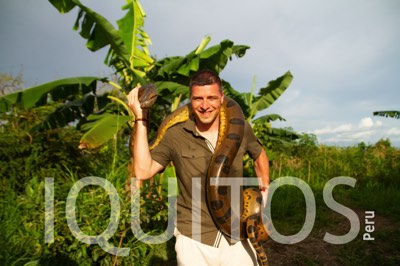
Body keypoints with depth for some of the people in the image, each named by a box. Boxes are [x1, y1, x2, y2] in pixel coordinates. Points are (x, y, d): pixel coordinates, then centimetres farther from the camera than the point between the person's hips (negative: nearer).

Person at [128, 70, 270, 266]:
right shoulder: (175, 135, -10)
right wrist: (140, 119, -22)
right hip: (194, 241, -2)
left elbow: (260, 156, 16)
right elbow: (143, 171, -21)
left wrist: (264, 191, 9)